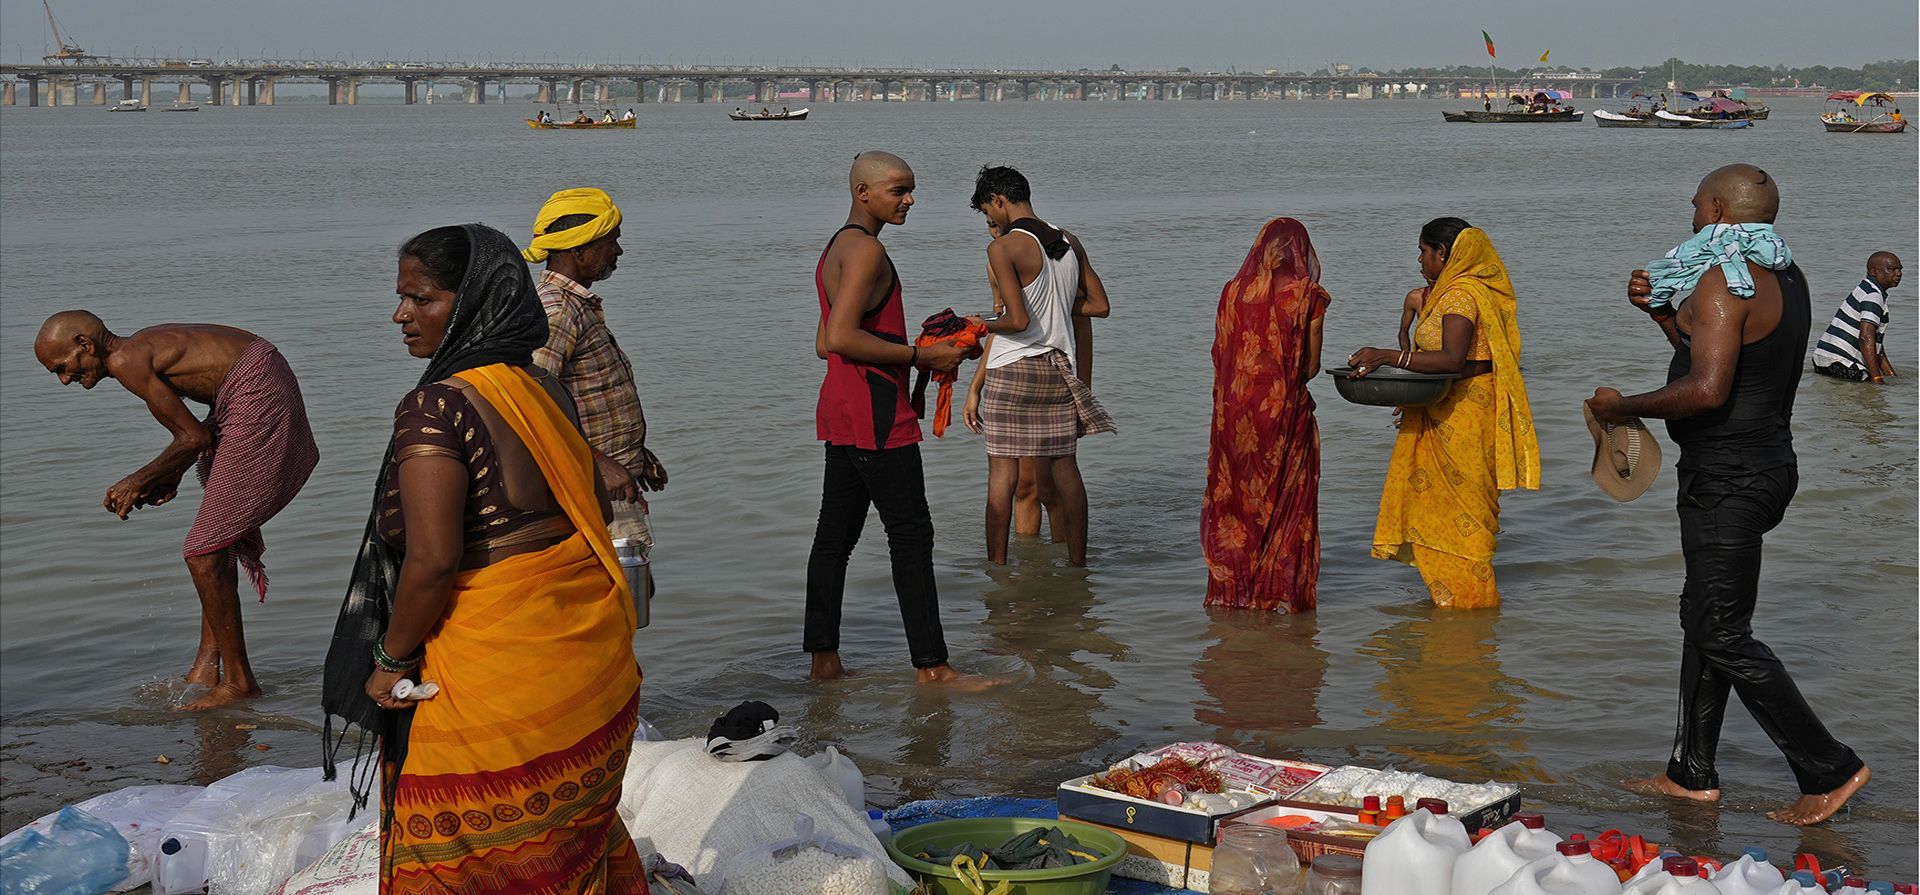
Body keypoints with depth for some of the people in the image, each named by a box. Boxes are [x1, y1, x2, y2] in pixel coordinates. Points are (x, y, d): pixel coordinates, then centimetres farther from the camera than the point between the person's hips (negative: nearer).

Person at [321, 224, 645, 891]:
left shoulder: (436, 406, -19)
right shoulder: (543, 389, 6)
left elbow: (433, 559, -24)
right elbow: (597, 503, 15)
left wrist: (391, 660, -11)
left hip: (498, 674, -8)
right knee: (573, 839, 21)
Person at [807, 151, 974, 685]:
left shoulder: (836, 249, 19)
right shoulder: (866, 249, -14)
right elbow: (840, 337, -23)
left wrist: (912, 351, 18)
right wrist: (920, 356, -17)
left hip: (842, 415, 10)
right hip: (875, 416, -10)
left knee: (836, 535, 10)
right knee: (911, 535, -7)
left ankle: (824, 659, 13)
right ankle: (931, 666, -5)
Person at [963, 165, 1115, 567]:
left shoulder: (1003, 248, -13)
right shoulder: (1070, 243, 7)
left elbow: (1017, 321, -20)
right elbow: (1100, 305, 10)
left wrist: (980, 326, -2)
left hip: (1012, 368, -6)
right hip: (1058, 367, 6)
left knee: (1002, 473, 2)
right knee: (1063, 467, 12)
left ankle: (997, 565, 4)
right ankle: (1077, 561, 15)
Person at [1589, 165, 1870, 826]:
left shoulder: (1722, 280, -19)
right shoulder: (1784, 278, 13)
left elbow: (1707, 390, -29)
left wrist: (1623, 406, -16)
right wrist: (1662, 312, 14)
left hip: (1726, 483, -11)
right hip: (1766, 466, 11)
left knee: (1725, 637, -4)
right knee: (1702, 618, 17)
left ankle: (1829, 768, 0)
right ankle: (1691, 773, 25)